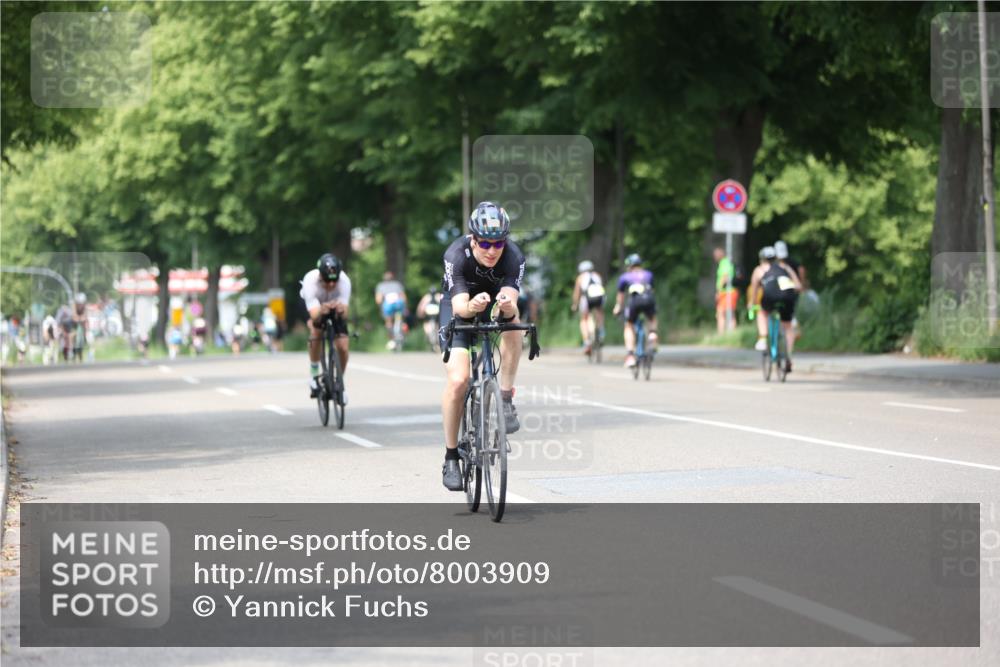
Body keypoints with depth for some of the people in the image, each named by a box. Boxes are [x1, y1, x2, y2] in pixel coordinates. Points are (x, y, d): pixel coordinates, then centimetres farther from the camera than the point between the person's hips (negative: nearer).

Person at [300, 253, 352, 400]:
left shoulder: (344, 281, -36)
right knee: (316, 331, -32)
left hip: (336, 306, 2)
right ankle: (314, 374, -10)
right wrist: (321, 311, -68)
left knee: (343, 348, -11)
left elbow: (345, 313, -41)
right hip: (315, 306, -2)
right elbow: (314, 315, -46)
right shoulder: (310, 281, -39)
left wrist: (342, 310, -64)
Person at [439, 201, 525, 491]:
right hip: (459, 307, -2)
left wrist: (507, 307, -63)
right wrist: (472, 306, -63)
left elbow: (511, 304, -39)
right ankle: (451, 457, -5)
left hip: (495, 305, 2)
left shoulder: (513, 257, -29)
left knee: (511, 321, -35)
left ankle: (506, 399, -23)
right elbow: (459, 306, -40)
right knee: (458, 380, -20)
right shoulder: (456, 255, -32)